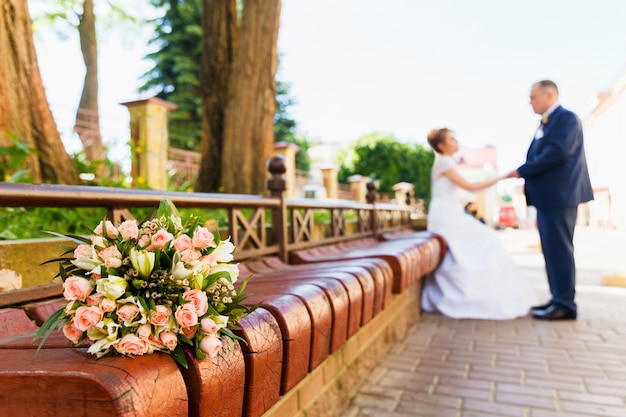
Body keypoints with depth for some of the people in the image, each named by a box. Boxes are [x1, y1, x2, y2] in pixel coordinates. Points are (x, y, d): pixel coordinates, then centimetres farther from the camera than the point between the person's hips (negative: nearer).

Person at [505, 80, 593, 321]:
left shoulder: (567, 118, -9)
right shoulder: (545, 123, 19)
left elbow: (557, 152, -21)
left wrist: (522, 171, -15)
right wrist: (528, 181, 1)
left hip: (559, 195, -9)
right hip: (547, 196, 9)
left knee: (559, 249, -7)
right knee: (552, 249, 12)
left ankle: (566, 305, 0)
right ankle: (559, 299, 20)